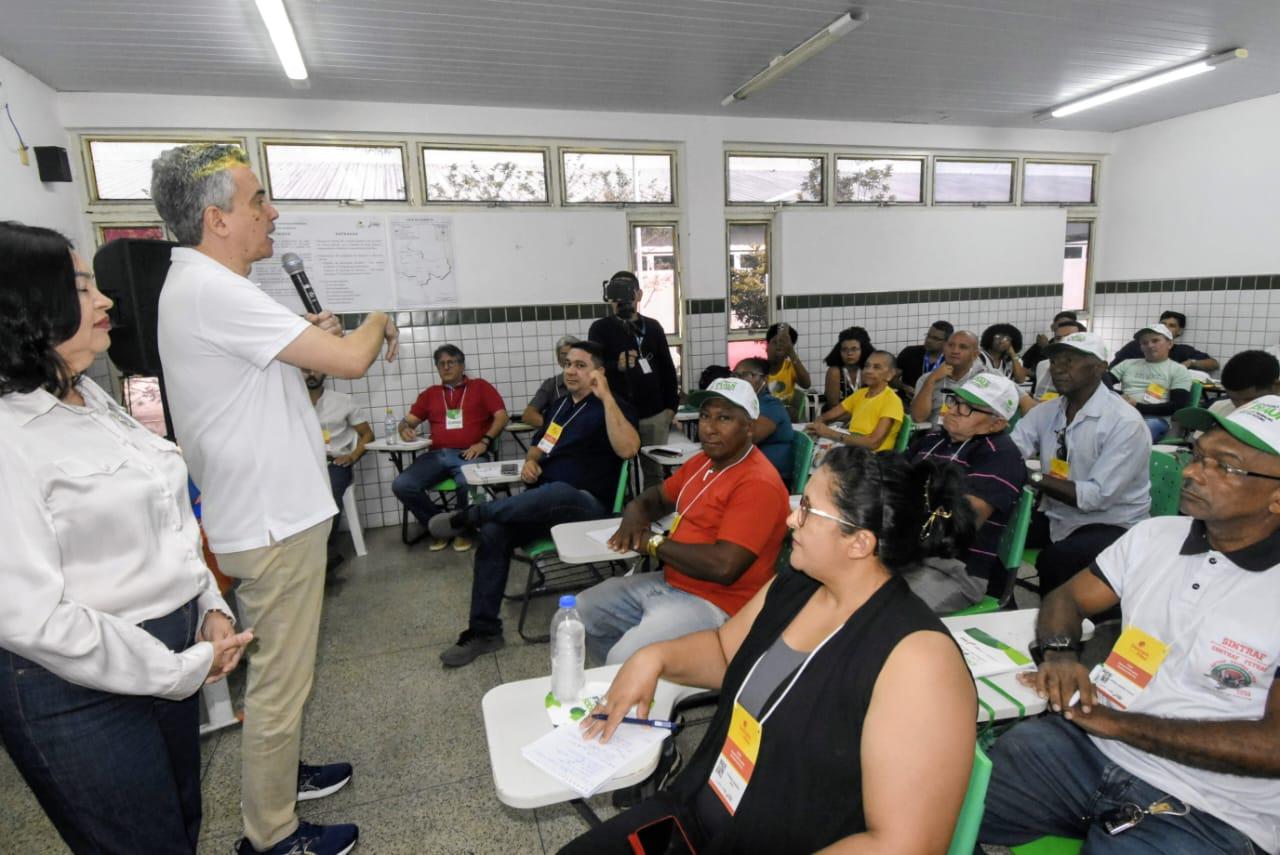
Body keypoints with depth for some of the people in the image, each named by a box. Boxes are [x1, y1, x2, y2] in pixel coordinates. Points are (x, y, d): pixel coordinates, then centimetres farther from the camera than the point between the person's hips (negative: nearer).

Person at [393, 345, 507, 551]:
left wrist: (484, 442, -11)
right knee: (401, 485, -21)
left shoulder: (480, 386, 14)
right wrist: (405, 429, -5)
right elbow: (408, 420, 22)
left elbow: (501, 416, 4)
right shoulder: (430, 393, 23)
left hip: (469, 454, -4)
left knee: (467, 485, -37)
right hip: (437, 455, 4)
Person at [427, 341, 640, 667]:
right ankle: (484, 630, -12)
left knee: (555, 492, -42)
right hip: (545, 501, 7)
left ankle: (468, 516, -23)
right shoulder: (558, 405, 21)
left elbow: (627, 449, -22)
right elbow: (538, 445, 31)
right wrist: (530, 461, 6)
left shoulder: (611, 406, -2)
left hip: (586, 504, -7)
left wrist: (606, 397, -23)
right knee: (494, 533, -20)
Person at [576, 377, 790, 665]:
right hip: (670, 583, 9)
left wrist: (654, 543, -17)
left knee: (623, 660, -25)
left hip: (713, 604, -9)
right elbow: (659, 494, 25)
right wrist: (636, 509, -1)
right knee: (581, 611, 12)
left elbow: (723, 566, -29)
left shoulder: (758, 483, -21)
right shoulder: (702, 461, 8)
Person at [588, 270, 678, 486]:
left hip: (654, 414, 2)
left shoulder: (653, 327, 8)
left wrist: (671, 405, 5)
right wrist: (616, 366, -31)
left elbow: (667, 368, 12)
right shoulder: (600, 329, 1)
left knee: (654, 470, 12)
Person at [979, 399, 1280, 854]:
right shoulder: (1154, 535, 6)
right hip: (1087, 743, 4)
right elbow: (1066, 597, 13)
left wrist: (1119, 722, -15)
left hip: (1204, 811, -4)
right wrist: (1061, 655, -8)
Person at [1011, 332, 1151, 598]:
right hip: (1055, 517, 6)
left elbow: (1097, 496, -23)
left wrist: (1036, 479, -23)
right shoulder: (1046, 411, 3)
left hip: (1111, 526, -6)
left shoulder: (1125, 422, -17)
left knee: (1054, 560, -32)